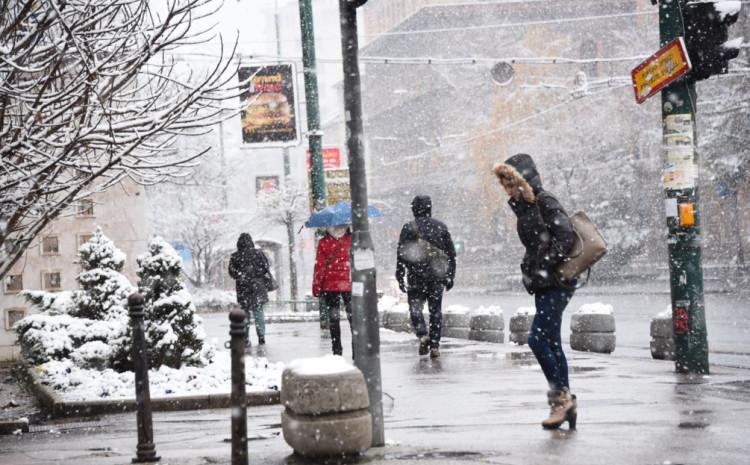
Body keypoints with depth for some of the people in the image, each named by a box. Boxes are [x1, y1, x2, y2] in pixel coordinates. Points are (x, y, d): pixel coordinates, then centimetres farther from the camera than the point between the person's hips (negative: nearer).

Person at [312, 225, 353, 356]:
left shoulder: (352, 240, 5)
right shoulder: (323, 243, 6)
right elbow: (319, 266, 5)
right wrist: (316, 286, 1)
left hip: (349, 285, -1)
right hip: (330, 286, 1)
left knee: (354, 317, -5)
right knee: (333, 319, 7)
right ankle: (337, 351, 13)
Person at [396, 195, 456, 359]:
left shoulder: (408, 228, -2)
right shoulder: (441, 227, 7)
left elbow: (401, 255, -3)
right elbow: (451, 253, 10)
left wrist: (400, 278, 2)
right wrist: (450, 276, 16)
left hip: (416, 277, -2)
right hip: (437, 277, 2)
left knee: (415, 307, 7)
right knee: (435, 310, 8)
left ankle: (422, 335, -17)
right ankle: (434, 345, 4)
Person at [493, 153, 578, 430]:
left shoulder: (545, 202, -11)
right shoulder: (524, 207, 14)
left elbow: (566, 238, -18)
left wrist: (543, 267, -18)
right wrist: (530, 271, 3)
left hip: (556, 282, -9)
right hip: (543, 285, 9)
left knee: (537, 339, -13)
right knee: (551, 343, 9)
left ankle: (561, 395, -3)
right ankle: (565, 402, 13)